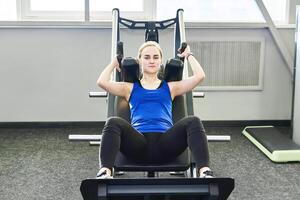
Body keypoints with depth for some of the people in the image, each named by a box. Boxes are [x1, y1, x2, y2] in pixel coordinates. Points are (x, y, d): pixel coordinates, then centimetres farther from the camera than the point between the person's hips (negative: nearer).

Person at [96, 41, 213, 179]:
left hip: (165, 143, 1)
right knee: (113, 123, -32)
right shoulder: (130, 88, 26)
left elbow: (199, 76, 14)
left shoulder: (170, 87, 27)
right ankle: (104, 173, -49)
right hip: (138, 144, -1)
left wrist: (189, 56, 29)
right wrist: (114, 62, 27)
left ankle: (205, 172, -45)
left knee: (193, 122, -29)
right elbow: (102, 82, 11)